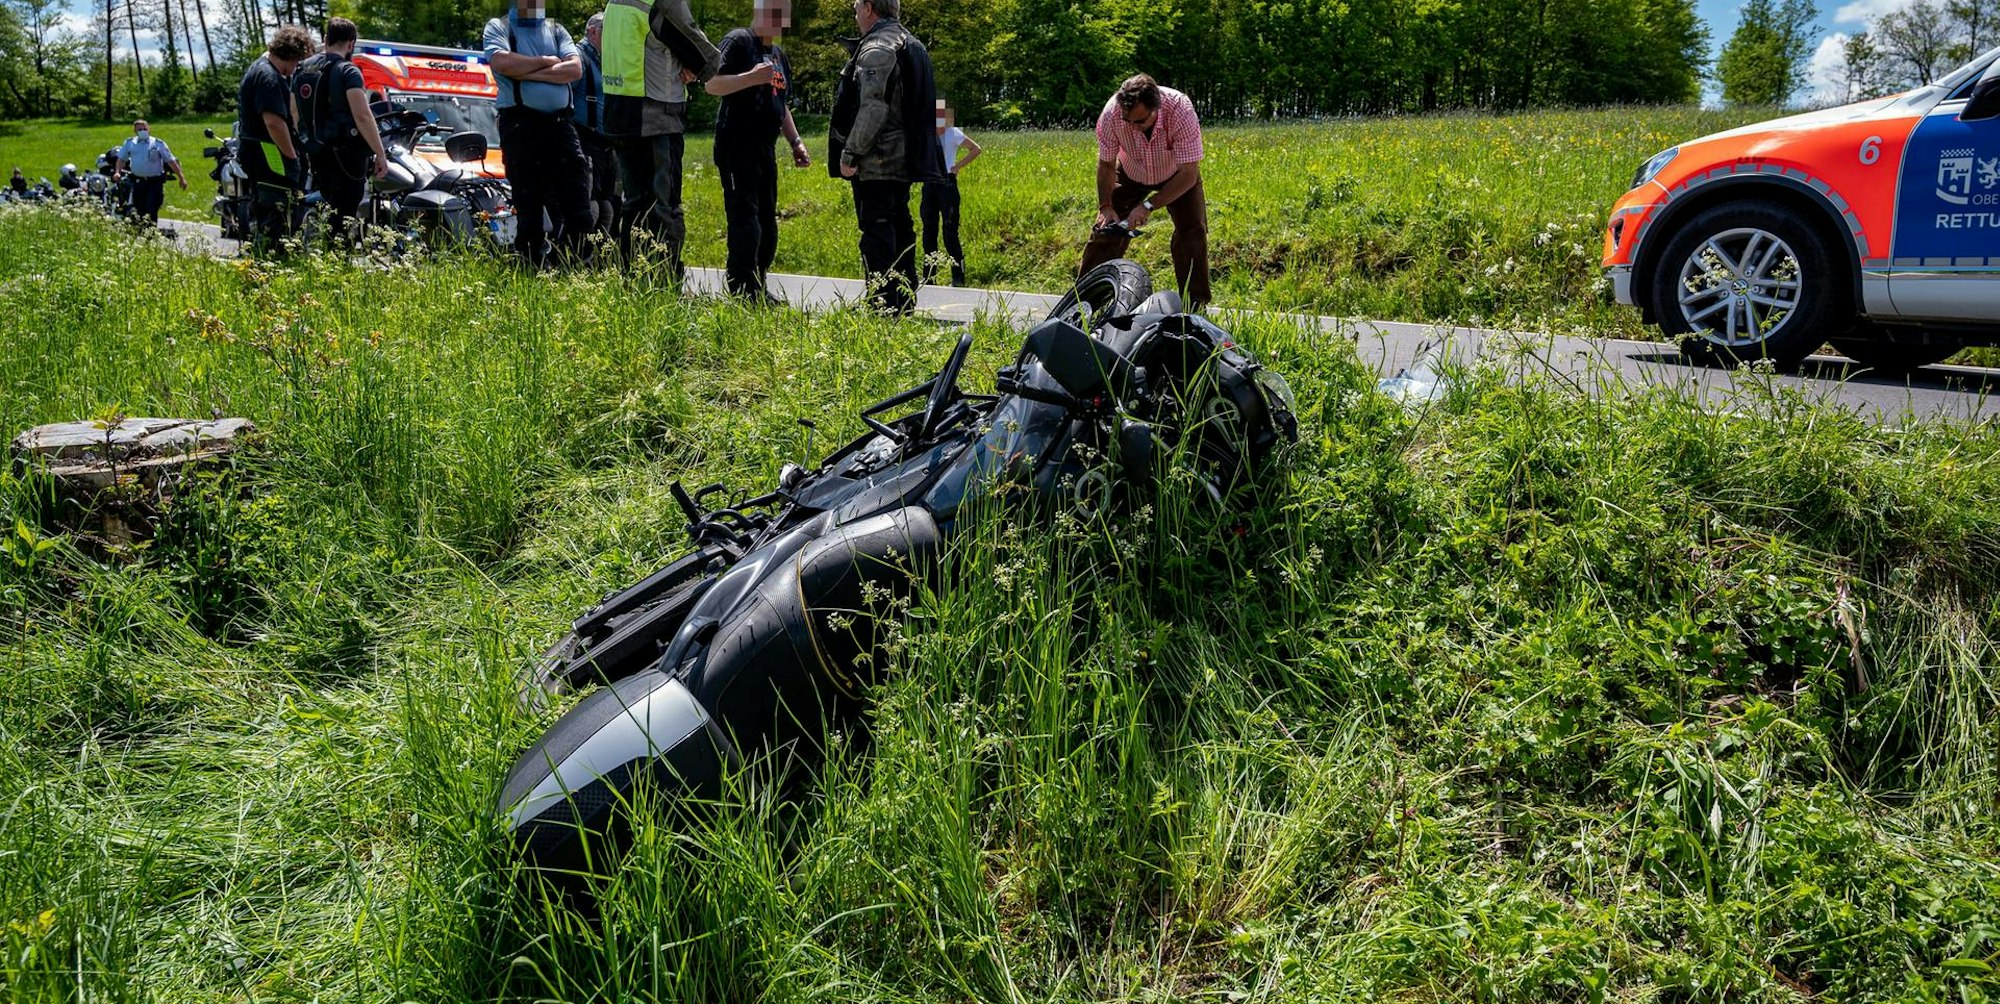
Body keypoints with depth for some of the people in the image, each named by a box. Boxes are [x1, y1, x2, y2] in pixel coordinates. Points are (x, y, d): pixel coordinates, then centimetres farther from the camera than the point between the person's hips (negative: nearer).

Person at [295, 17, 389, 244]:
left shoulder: (301, 69, 13)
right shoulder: (347, 71, -11)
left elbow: (295, 115, 18)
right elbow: (362, 116, -20)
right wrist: (381, 155, -19)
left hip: (316, 154, 8)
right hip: (345, 154, -8)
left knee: (332, 213, 18)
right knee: (343, 218, -7)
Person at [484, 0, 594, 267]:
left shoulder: (556, 31, 18)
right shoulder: (499, 27, 9)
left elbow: (575, 69, 0)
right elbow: (502, 62, -12)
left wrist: (528, 73, -7)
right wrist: (547, 61, -2)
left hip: (561, 122, 3)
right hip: (521, 122, -3)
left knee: (577, 203, -3)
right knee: (529, 205, 1)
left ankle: (579, 267, 2)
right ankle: (534, 270, 8)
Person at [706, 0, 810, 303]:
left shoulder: (778, 53, 21)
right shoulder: (738, 41, -5)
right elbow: (712, 84, -15)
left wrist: (796, 142, 19)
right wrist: (752, 77, -27)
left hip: (764, 149, 8)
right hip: (736, 147, -8)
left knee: (767, 225, 9)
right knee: (745, 221, -13)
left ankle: (758, 289, 16)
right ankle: (745, 292, -13)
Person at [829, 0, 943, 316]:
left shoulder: (876, 49, -13)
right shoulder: (914, 46, 18)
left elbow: (873, 108, -22)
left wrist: (850, 153, -18)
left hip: (877, 160, -10)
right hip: (906, 157, 10)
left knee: (876, 230, -8)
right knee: (900, 227, 14)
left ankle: (882, 308, -9)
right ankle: (905, 300, 20)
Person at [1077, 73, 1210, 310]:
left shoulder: (1180, 110, -39)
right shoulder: (1112, 113, -33)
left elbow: (1189, 174, -35)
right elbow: (1106, 164, -16)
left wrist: (1149, 206, -37)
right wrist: (1106, 206, -25)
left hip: (1176, 175, -1)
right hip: (1131, 175, 2)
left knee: (1192, 230, -14)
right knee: (1107, 229, -4)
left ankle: (1195, 306, -6)